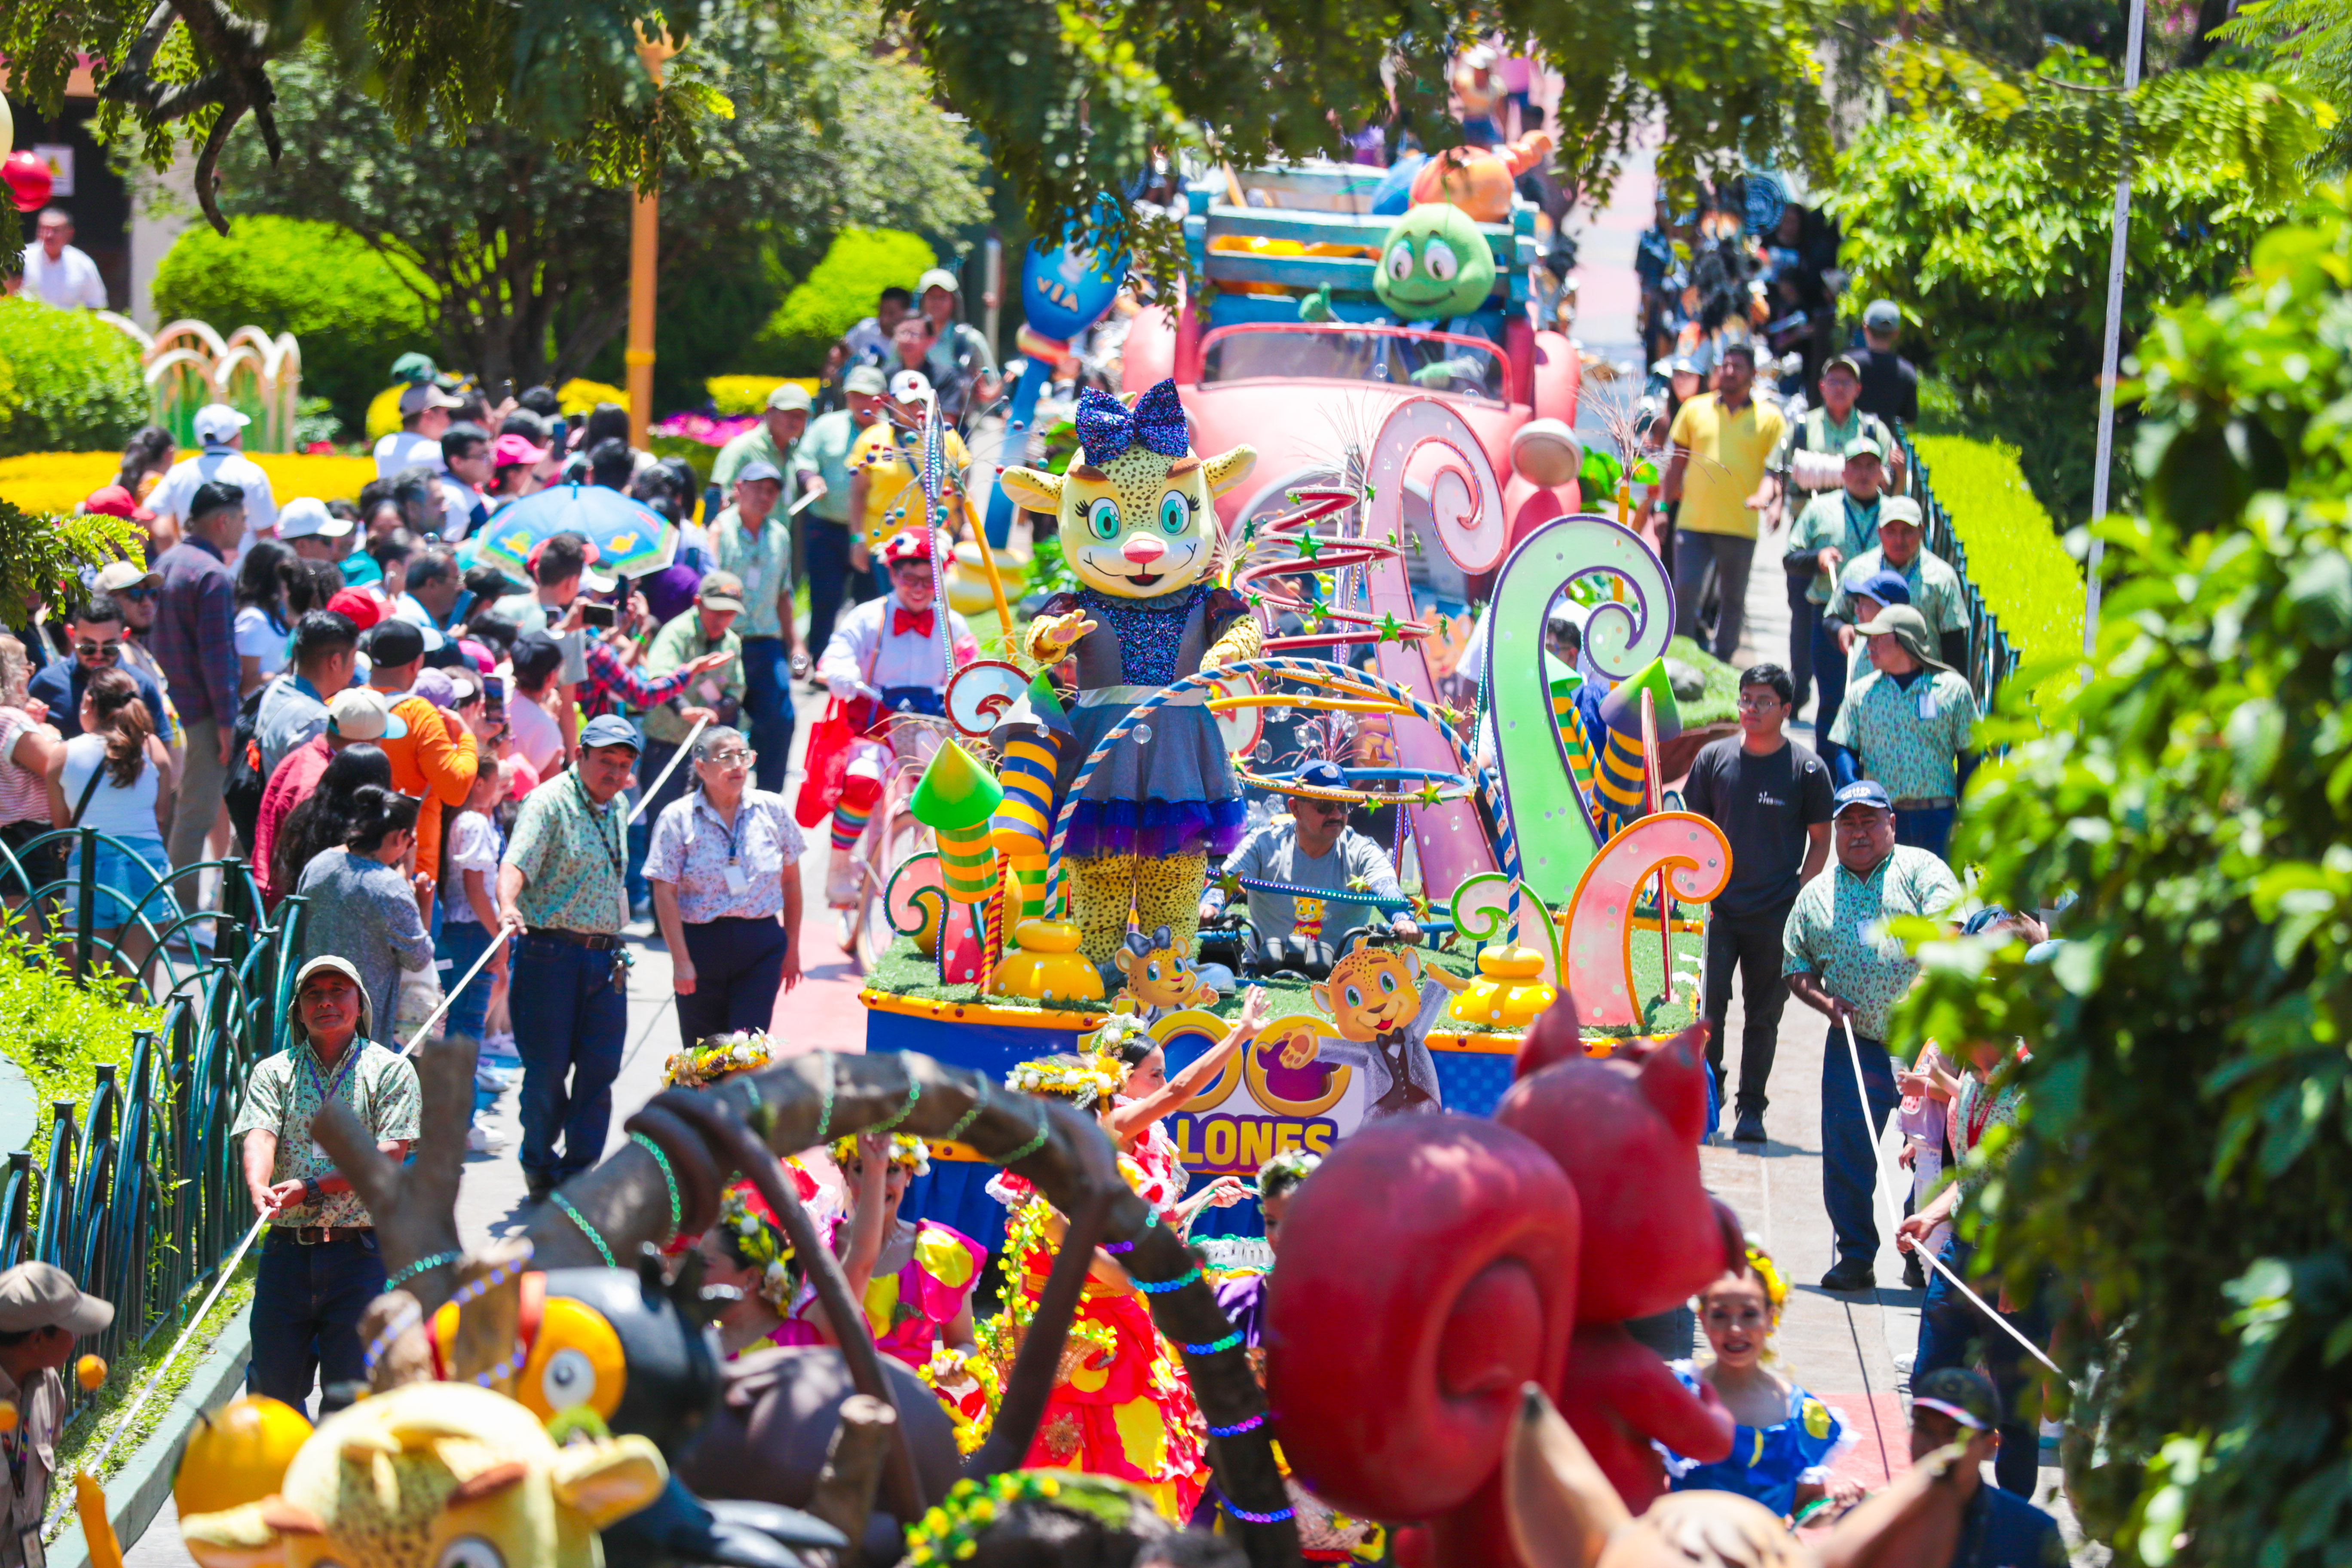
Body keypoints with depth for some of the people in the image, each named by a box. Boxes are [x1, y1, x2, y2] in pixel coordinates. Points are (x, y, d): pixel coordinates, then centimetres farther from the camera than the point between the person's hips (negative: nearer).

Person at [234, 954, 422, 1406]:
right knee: (274, 1384, 5)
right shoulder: (273, 1073, 10)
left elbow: (391, 1153, -7)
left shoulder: (389, 1071, 5)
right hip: (288, 1248, 2)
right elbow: (260, 1136, -8)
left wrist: (313, 1188, -17)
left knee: (351, 1390, -4)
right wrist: (259, 1189, -31)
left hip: (360, 1252, -2)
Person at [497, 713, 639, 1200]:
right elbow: (517, 862, -24)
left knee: (600, 1068, 1)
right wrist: (508, 905, -44)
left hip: (606, 956, 6)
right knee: (547, 1068, -1)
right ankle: (539, 1165, 19)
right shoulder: (550, 802, -9)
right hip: (552, 951, -6)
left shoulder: (617, 808, 13)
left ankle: (579, 1172, 9)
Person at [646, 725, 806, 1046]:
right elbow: (665, 893, -6)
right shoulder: (677, 819, -4)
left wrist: (792, 948, 11)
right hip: (700, 944, -1)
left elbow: (791, 881, 11)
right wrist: (680, 961, -12)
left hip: (761, 946, 1)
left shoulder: (773, 810, 3)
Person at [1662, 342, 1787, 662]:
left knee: (1733, 599, 8)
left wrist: (1764, 497, -22)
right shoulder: (1695, 409, 10)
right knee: (1684, 593, -8)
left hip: (1740, 526, -1)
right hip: (1693, 523, 1)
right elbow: (1677, 462, 15)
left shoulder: (1770, 418, 5)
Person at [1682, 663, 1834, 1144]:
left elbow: (1820, 839, 5)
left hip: (1778, 915, -1)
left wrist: (1800, 896, -5)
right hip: (1719, 907, 1)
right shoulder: (1714, 758, 5)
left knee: (1764, 1016, 6)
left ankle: (1752, 1109, 15)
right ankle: (1706, 1094, 5)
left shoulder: (1808, 769, -1)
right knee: (1708, 1004, -9)